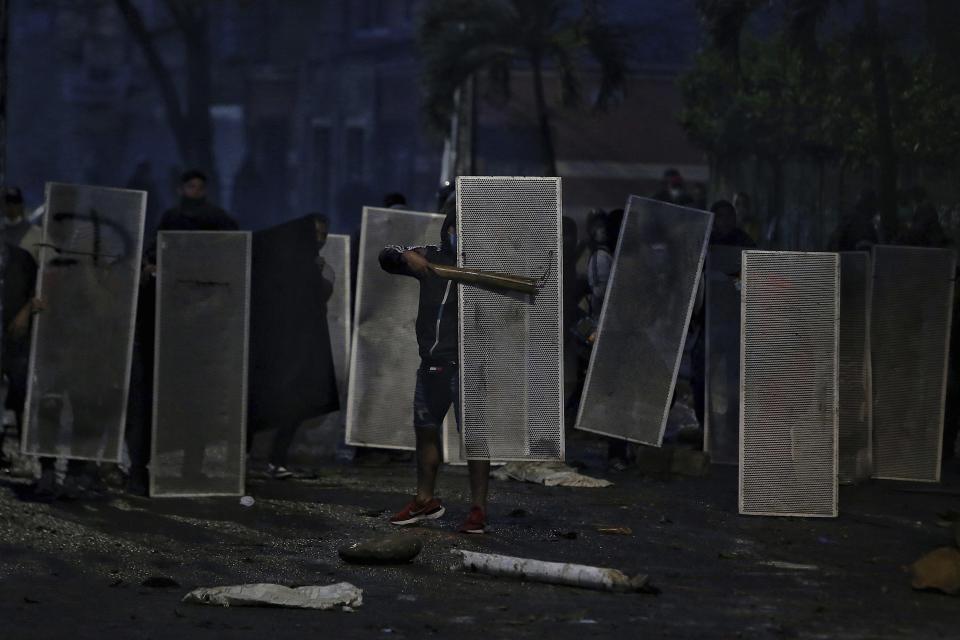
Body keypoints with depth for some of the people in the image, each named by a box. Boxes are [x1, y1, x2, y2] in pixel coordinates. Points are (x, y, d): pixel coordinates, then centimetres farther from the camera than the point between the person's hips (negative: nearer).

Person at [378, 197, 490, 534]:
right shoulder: (432, 256, 9)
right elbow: (385, 256, 8)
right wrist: (406, 256, -13)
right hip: (432, 363, 6)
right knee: (426, 430, 14)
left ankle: (478, 509, -4)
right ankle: (425, 500, 29)